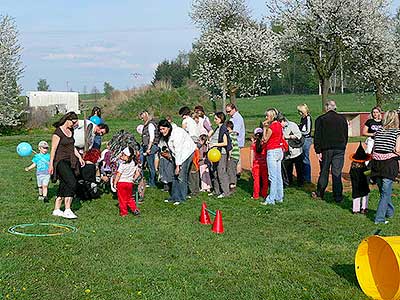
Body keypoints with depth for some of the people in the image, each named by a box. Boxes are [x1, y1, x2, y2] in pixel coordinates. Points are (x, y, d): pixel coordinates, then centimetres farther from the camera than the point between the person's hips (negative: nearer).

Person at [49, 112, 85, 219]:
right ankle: (67, 210, -16)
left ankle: (56, 210, 16)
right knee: (72, 183, -18)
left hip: (70, 161, 9)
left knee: (64, 185, 9)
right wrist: (51, 164, -15)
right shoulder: (58, 132, -13)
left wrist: (79, 157, 19)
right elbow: (53, 149, -14)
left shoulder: (71, 131, 12)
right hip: (60, 161, -9)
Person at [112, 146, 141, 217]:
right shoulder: (134, 164, 3)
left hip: (121, 182, -6)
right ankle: (134, 209, 8)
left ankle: (123, 212, 11)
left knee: (122, 199, 6)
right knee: (129, 198, 20)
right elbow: (138, 173, 7)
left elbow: (118, 175, -13)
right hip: (130, 183, 6)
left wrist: (115, 183, -7)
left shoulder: (122, 164, -16)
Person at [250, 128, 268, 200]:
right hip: (264, 164, 0)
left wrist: (251, 165, 4)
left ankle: (256, 196, 9)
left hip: (256, 164, 0)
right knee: (265, 180, 11)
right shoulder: (265, 143, -6)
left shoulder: (253, 144, -5)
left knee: (256, 180, 6)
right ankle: (264, 194, 17)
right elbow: (267, 154, -1)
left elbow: (252, 155, -3)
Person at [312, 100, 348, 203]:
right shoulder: (342, 119, 6)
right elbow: (346, 135, 12)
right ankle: (338, 197, 4)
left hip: (326, 149, -2)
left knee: (324, 172, 10)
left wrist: (318, 151, -5)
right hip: (339, 149, 2)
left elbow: (317, 137, -7)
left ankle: (319, 193, 21)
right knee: (337, 173, 3)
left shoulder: (321, 119, -4)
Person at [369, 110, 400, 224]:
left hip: (376, 163, 4)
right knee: (385, 192, 2)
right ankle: (379, 218, -2)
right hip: (389, 164, -4)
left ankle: (390, 212, 38)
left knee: (383, 191, 19)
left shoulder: (379, 131, 9)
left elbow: (374, 148, 5)